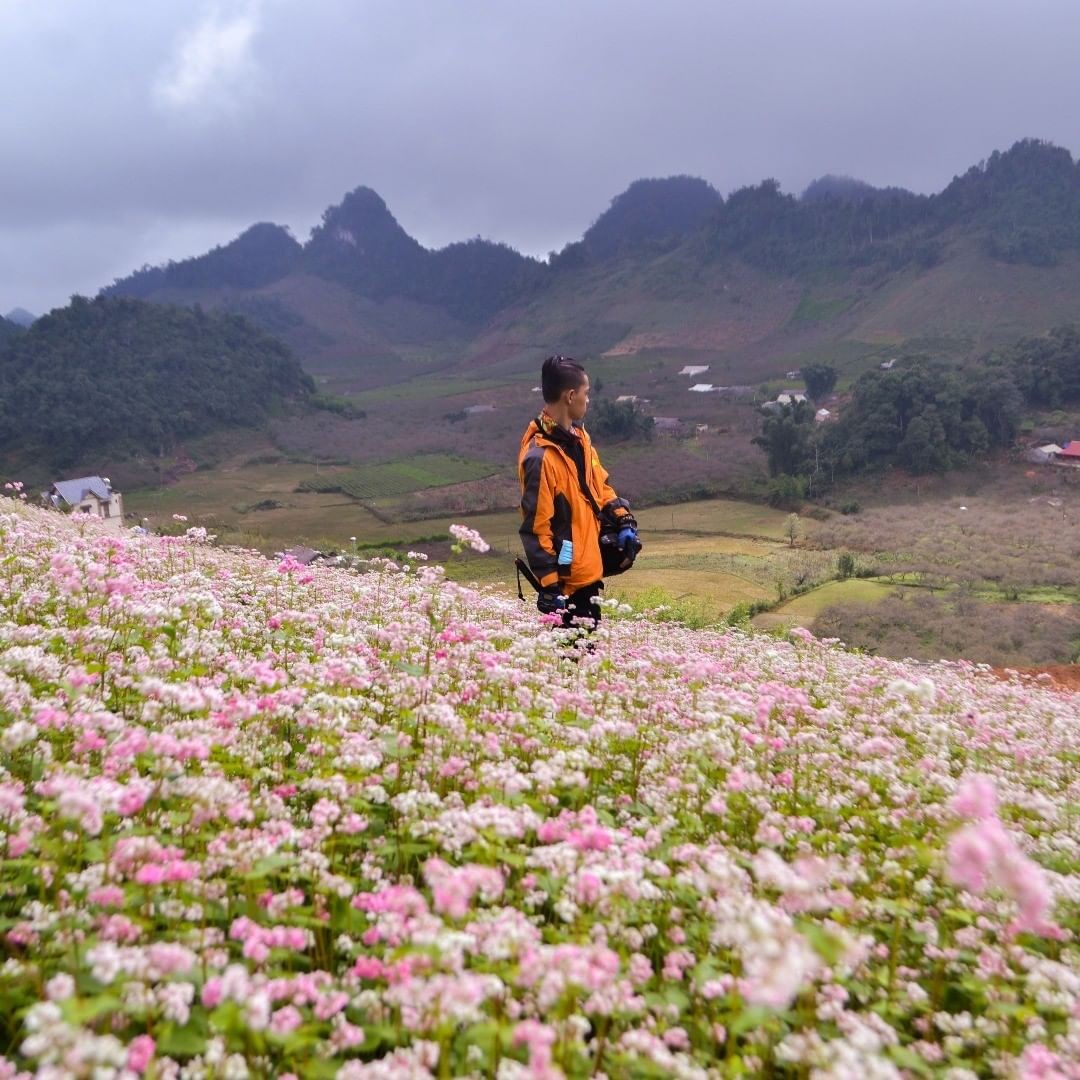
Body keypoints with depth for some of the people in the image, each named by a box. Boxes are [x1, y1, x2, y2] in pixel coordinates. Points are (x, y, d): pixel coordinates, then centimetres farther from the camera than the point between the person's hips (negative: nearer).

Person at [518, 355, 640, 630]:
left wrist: (622, 520, 4)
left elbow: (598, 483, 19)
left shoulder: (578, 436, 6)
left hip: (587, 570, 9)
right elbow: (535, 528, -21)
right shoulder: (541, 456, -23)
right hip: (565, 581, -9)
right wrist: (549, 586, -19)